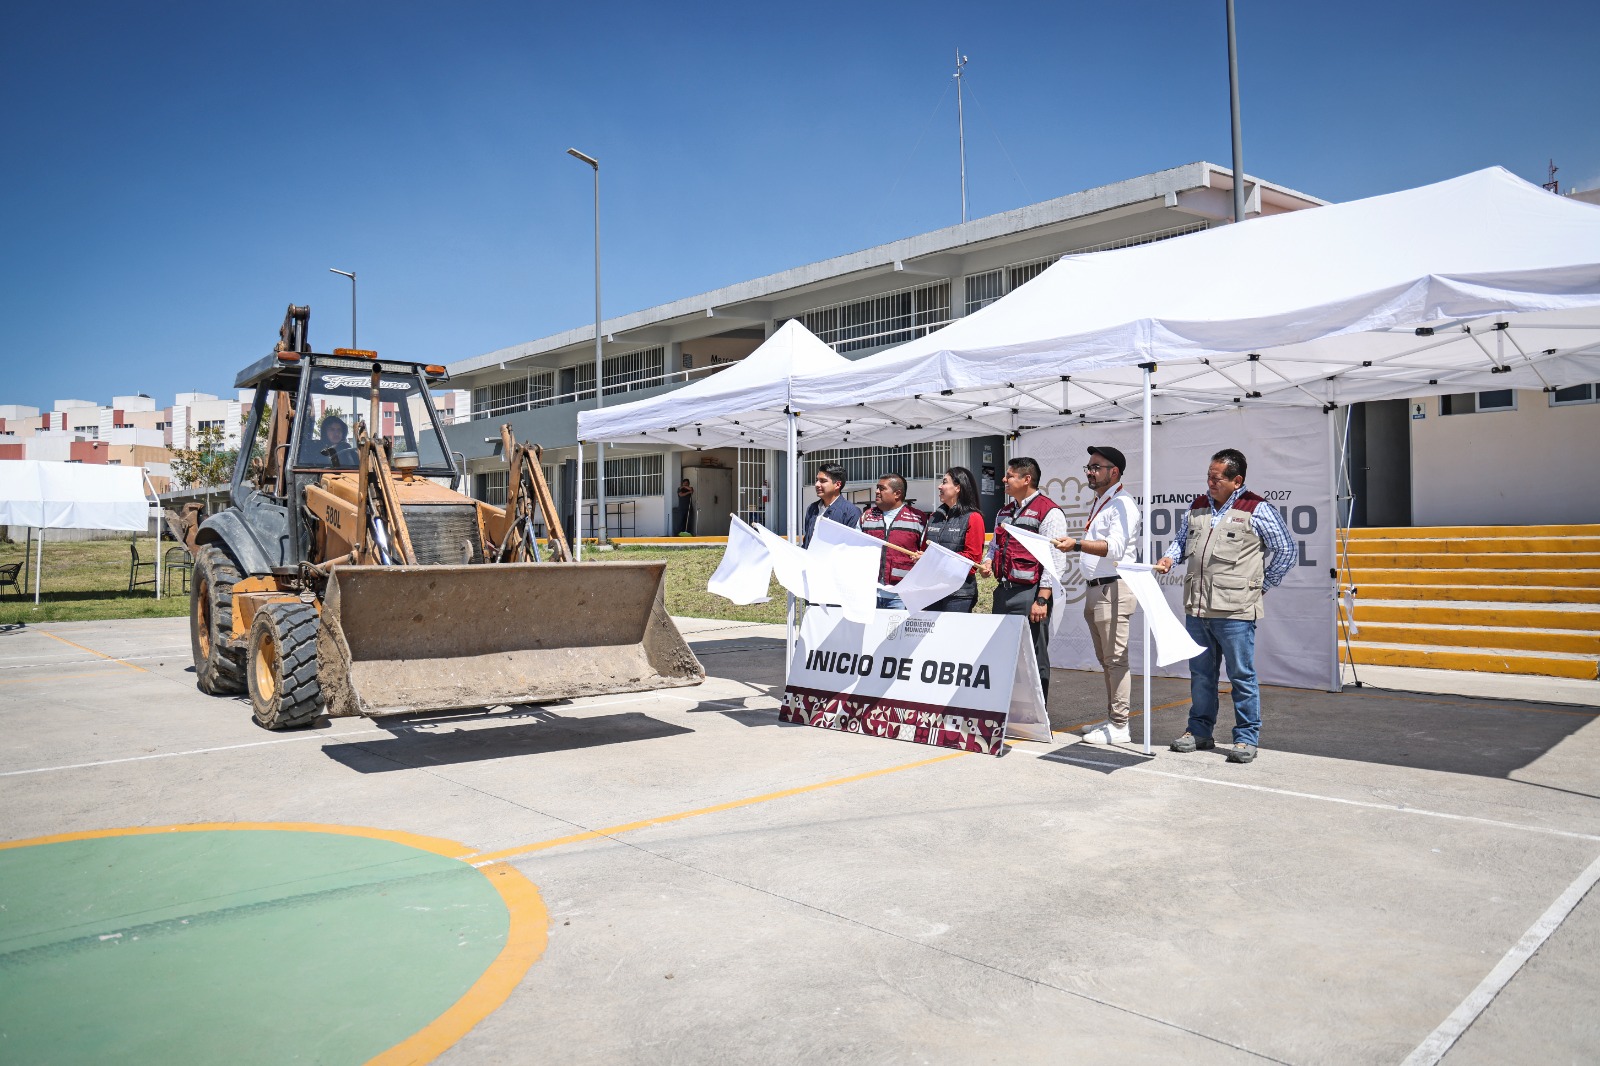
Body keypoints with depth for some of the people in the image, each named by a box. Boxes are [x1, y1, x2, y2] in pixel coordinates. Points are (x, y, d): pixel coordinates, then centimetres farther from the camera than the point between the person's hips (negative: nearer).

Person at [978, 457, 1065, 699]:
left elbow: (1055, 561, -14)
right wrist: (987, 564, 7)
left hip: (1029, 594, -8)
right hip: (1003, 592, 8)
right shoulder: (1004, 512, 18)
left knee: (1034, 659, -2)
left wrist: (1042, 600, -18)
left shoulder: (1048, 512, -8)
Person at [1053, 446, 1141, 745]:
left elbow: (1115, 548, -23)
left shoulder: (1122, 504, -10)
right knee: (1105, 660, 13)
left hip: (1113, 588, -10)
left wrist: (1077, 544, -35)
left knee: (1115, 659, -8)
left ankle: (1119, 726, -5)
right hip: (1094, 588, 10)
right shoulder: (1098, 503, 20)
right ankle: (1111, 718, 21)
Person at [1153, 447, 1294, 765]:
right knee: (1200, 673, 14)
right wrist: (1169, 558, 6)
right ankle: (1199, 731, 25)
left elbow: (1286, 551, 1)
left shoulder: (1257, 510, -4)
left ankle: (1246, 738, 11)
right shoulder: (1198, 506, 13)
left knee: (1242, 676, 2)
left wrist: (1261, 585, 2)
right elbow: (1181, 539, 26)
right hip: (1196, 608, 6)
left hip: (1234, 610, -6)